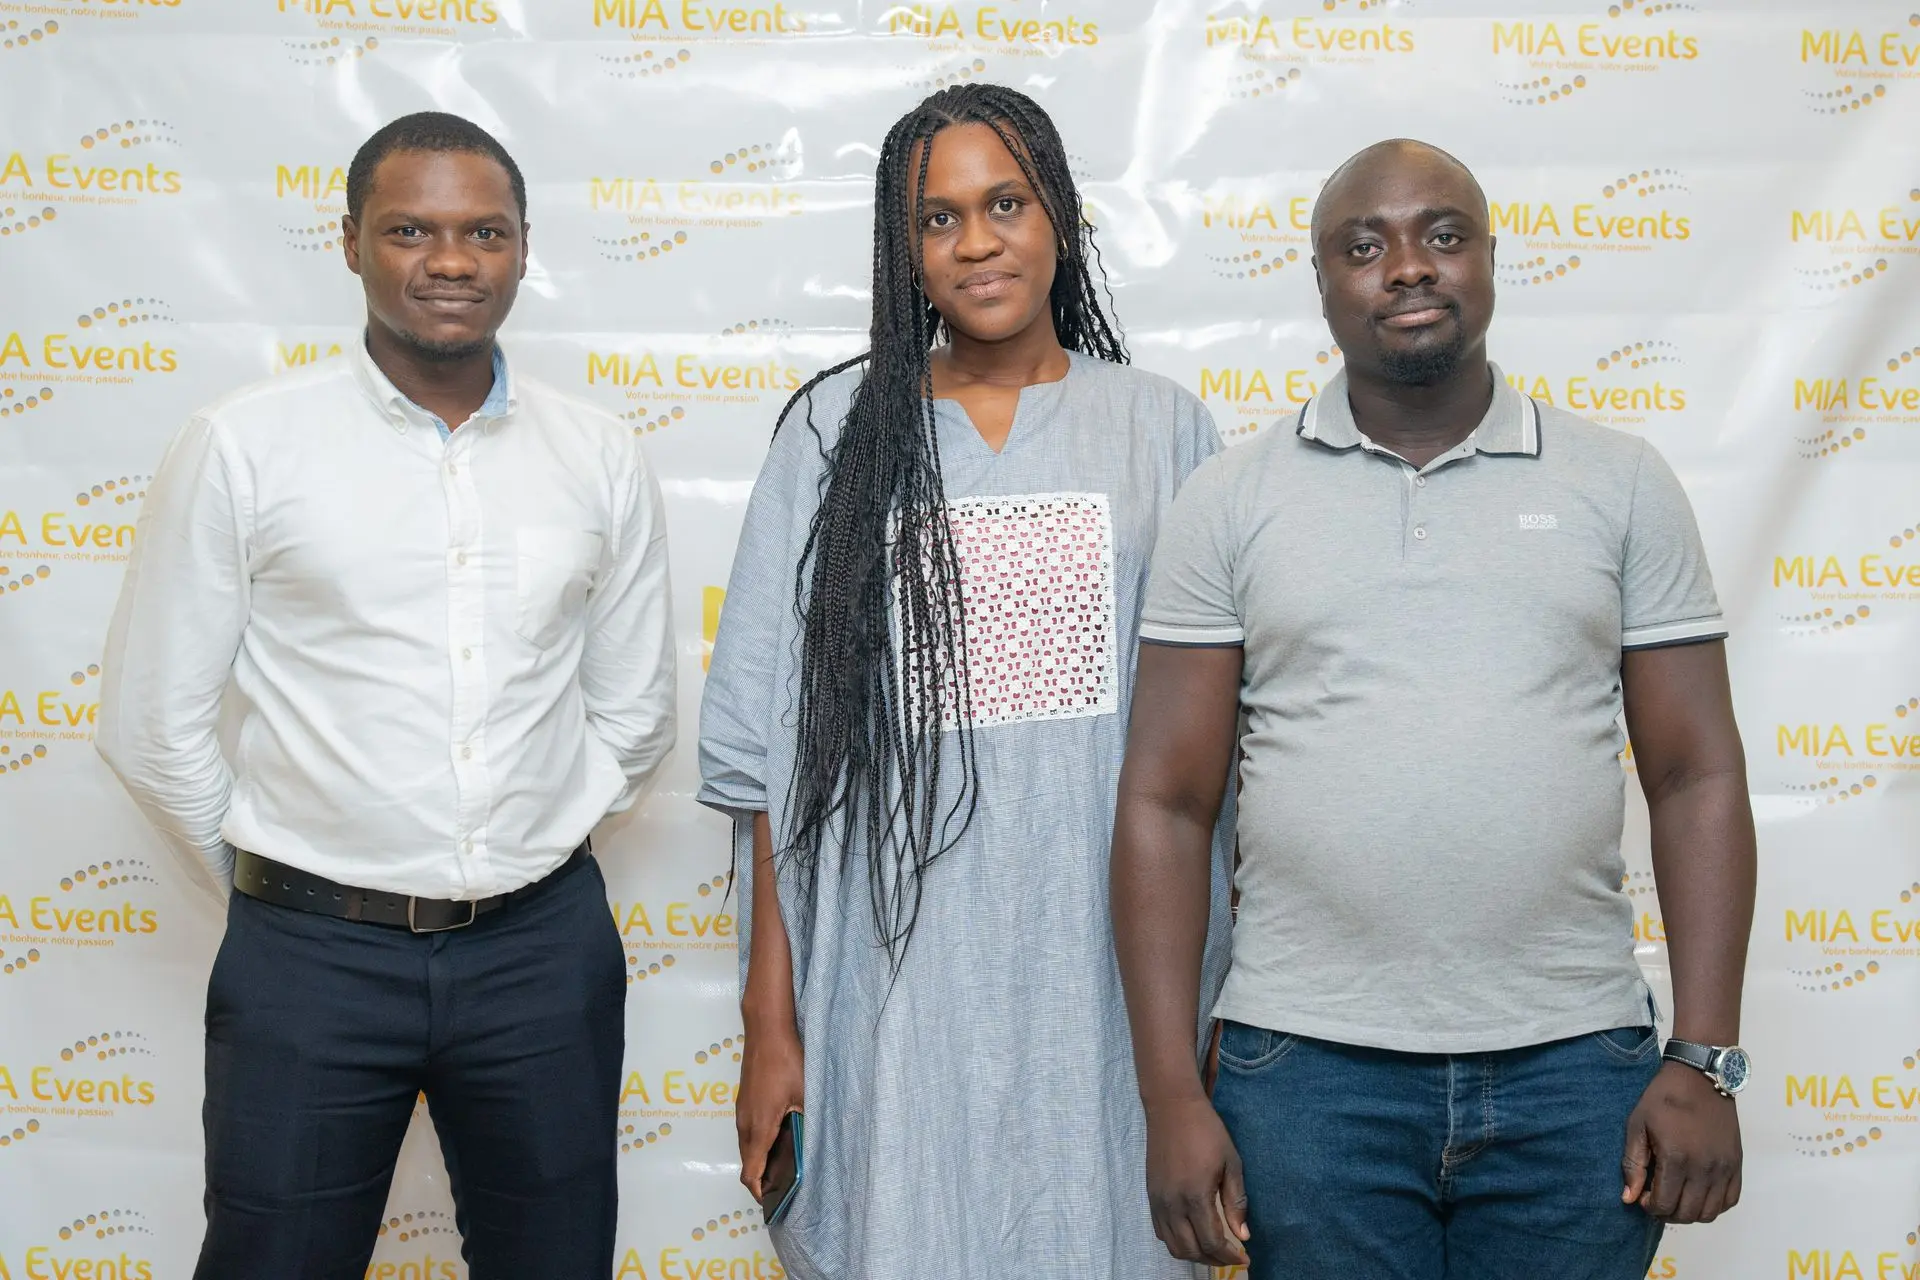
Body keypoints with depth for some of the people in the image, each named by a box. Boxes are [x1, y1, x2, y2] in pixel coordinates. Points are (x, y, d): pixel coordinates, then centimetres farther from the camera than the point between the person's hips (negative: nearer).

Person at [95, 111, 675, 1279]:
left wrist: (526, 855, 13)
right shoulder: (242, 448, -5)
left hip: (546, 947, 2)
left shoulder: (601, 460, 2)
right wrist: (269, 880, 6)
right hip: (313, 954, -2)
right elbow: (156, 722, 0)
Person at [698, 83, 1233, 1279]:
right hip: (898, 970, 0)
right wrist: (770, 1017, -2)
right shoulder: (840, 430, 3)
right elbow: (770, 738, 2)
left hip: (1108, 968, 1)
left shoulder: (1162, 428, 5)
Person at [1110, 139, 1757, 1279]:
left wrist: (1706, 1063, -2)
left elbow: (1698, 780, 5)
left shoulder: (1621, 483, 6)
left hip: (1575, 1065, 1)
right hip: (1307, 1069, 0)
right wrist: (1172, 1097, -5)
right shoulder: (1231, 501, 3)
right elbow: (1167, 803, 1)